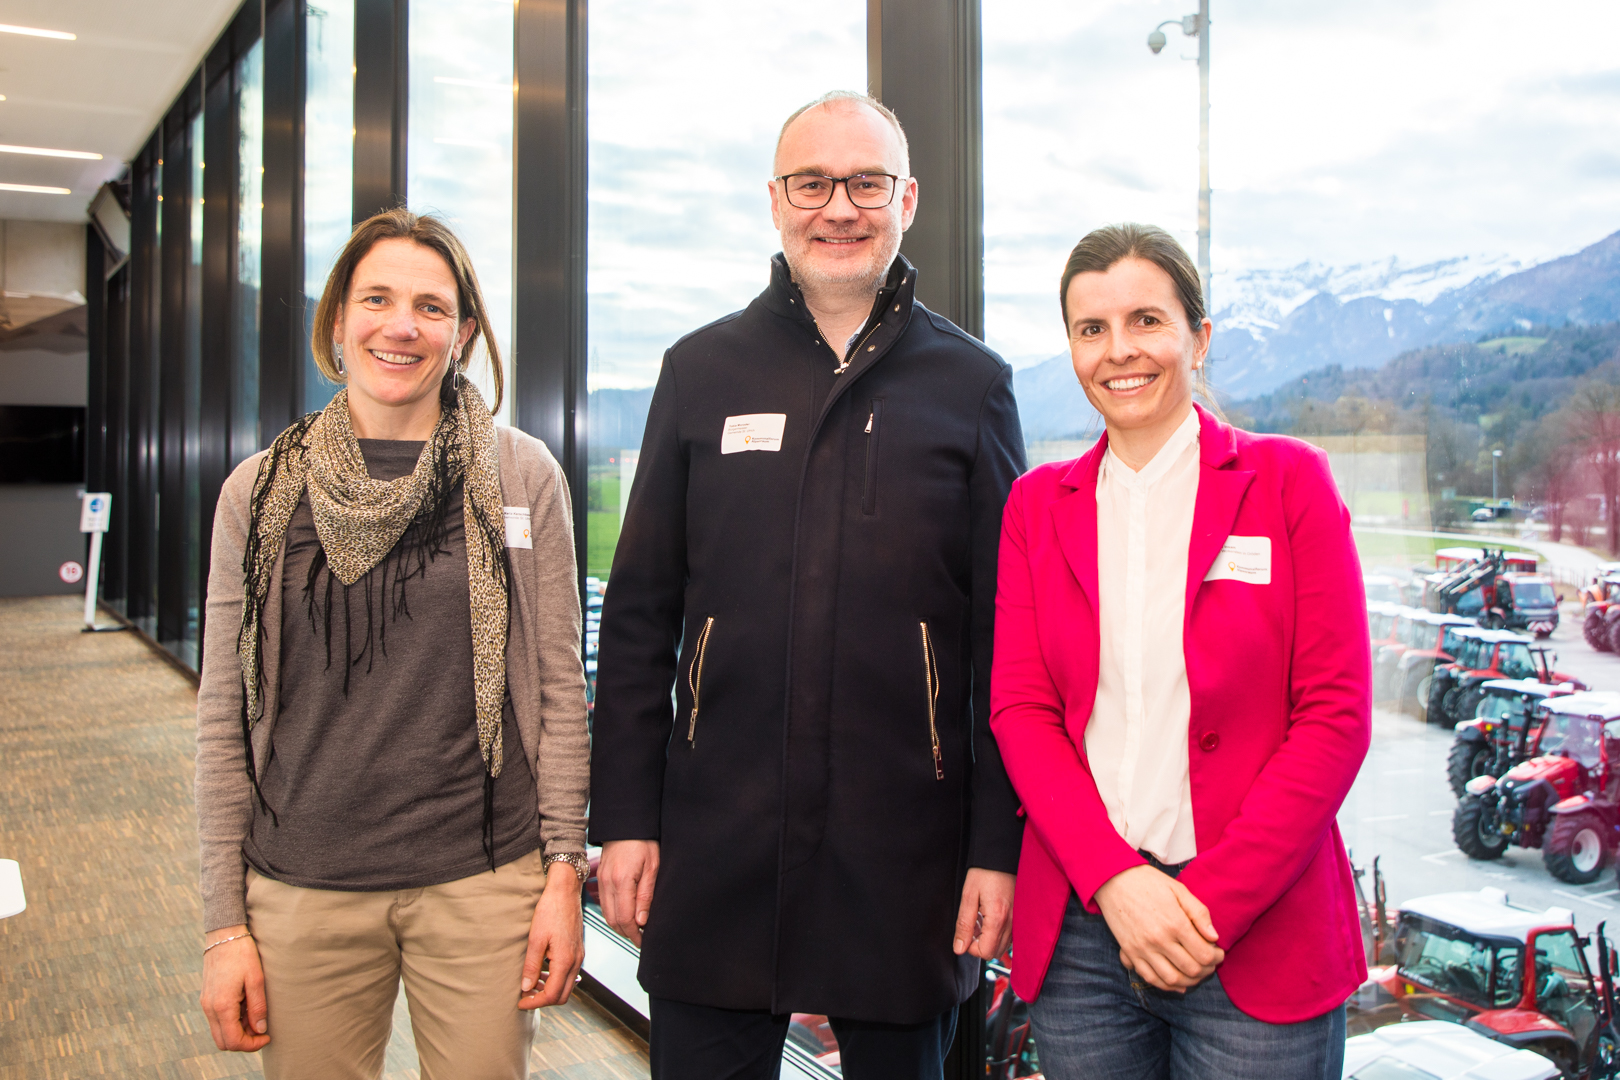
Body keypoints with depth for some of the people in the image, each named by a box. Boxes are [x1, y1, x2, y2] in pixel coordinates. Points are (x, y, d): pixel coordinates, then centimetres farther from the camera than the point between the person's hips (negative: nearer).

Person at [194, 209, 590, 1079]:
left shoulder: (522, 476, -2)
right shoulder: (261, 491, 2)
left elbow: (560, 686, 0)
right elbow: (225, 715, 4)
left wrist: (564, 872, -3)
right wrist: (224, 922, 3)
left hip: (483, 884, -1)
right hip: (302, 893, 1)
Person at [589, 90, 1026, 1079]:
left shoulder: (971, 385, 3)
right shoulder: (702, 372, 7)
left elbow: (1008, 640, 1)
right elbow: (640, 617, 6)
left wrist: (1000, 845, -4)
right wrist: (624, 816, 1)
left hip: (906, 853, 0)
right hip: (717, 846, 1)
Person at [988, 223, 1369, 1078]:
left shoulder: (1287, 480, 0)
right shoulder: (1038, 503, 7)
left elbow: (1335, 715, -5)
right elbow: (1018, 710, 2)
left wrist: (1210, 904, -12)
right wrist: (1116, 880, -11)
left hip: (1259, 934, -2)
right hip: (1080, 929, 2)